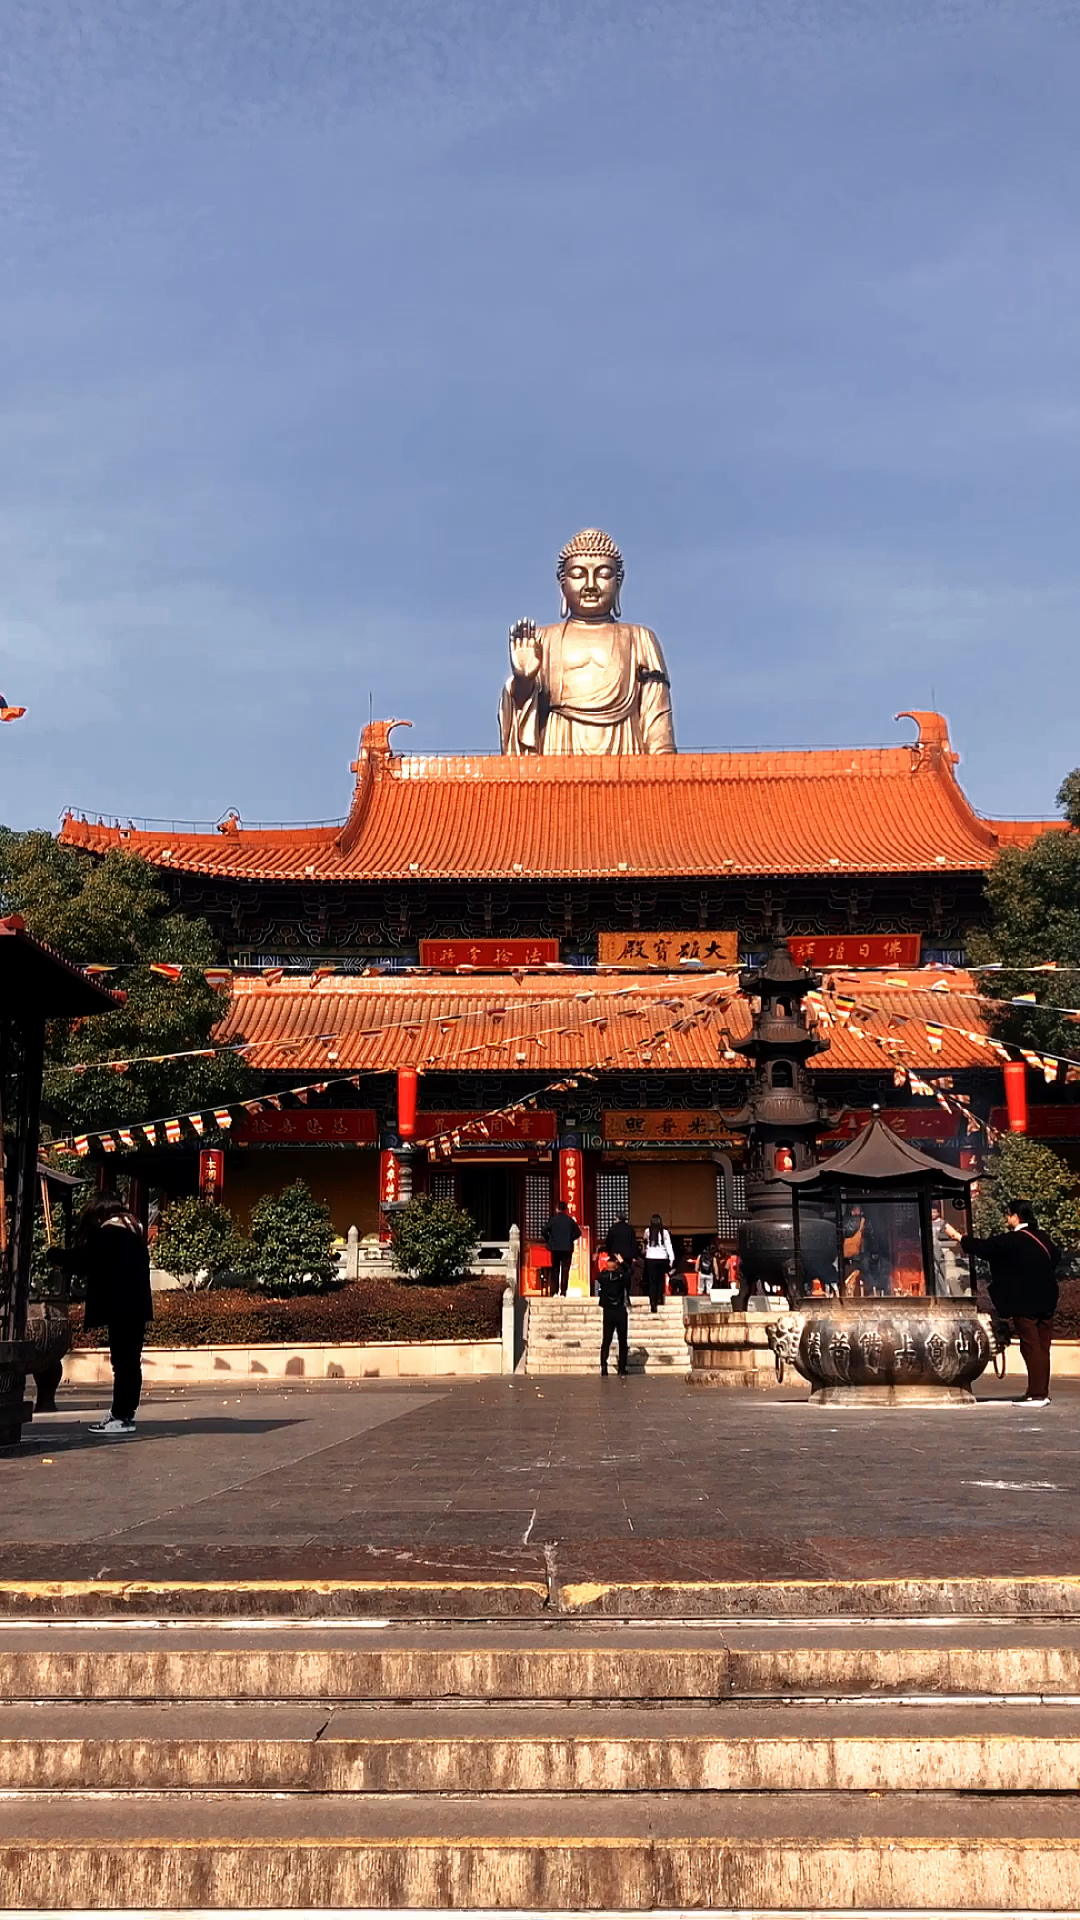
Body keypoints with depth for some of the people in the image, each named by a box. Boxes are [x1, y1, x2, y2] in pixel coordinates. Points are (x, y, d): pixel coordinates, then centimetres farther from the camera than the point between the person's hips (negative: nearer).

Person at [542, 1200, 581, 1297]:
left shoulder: (553, 1219, -4)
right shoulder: (570, 1220, -1)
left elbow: (545, 1231, -10)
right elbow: (578, 1233, -1)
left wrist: (548, 1240, 6)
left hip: (555, 1248, 0)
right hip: (567, 1248, 0)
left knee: (555, 1270, 9)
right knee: (565, 1270, 2)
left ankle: (554, 1291, 4)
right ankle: (563, 1292, -3)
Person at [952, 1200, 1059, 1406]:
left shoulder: (1012, 1240, -14)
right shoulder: (1042, 1238, 6)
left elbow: (984, 1247, -8)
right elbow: (1055, 1257, 19)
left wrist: (958, 1237, 4)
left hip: (1024, 1304, -7)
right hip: (1046, 1302, 7)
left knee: (1031, 1348, -4)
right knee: (1042, 1348, 10)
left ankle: (1037, 1395, -5)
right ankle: (1041, 1392, 14)